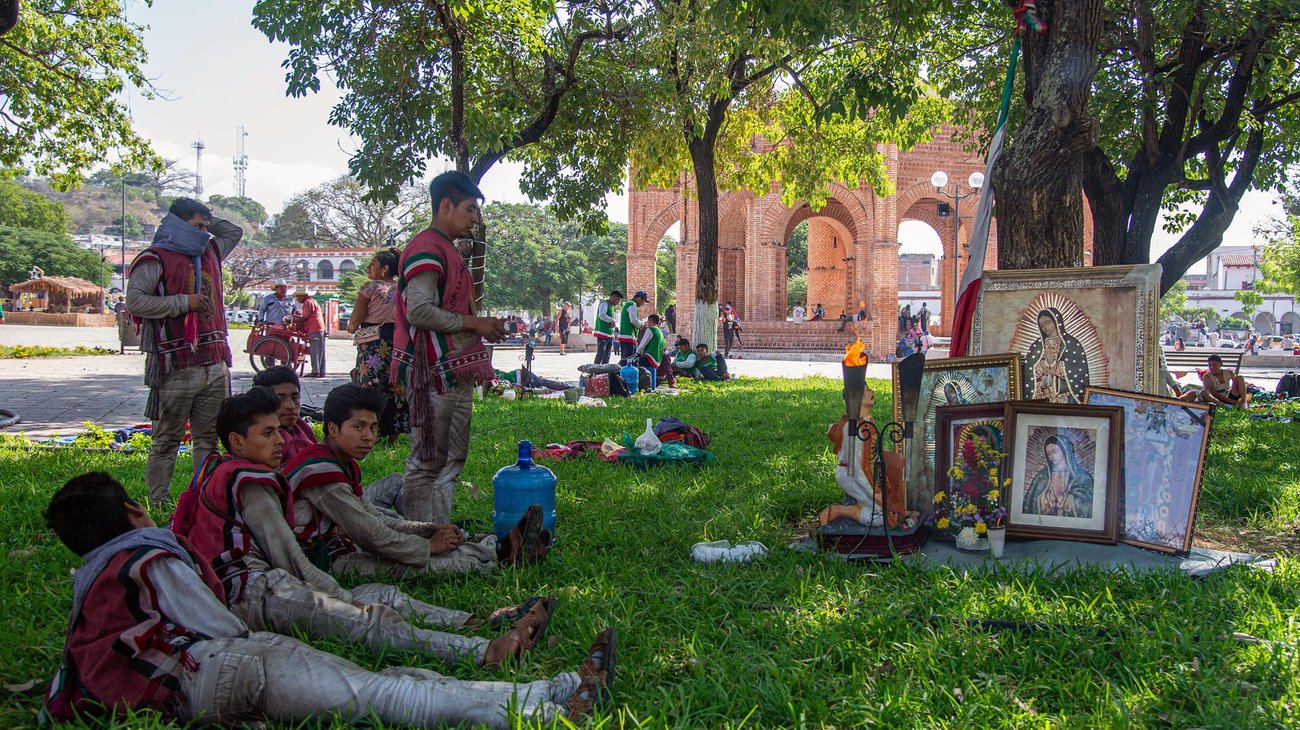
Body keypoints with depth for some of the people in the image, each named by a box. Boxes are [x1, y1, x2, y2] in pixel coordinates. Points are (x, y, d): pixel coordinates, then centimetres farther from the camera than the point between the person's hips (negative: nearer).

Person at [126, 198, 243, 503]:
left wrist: (205, 220, 23)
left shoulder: (209, 254, 20)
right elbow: (134, 301, -14)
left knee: (209, 437, 9)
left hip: (215, 365, 7)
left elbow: (234, 232, 37)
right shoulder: (155, 260, -3)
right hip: (177, 369, -7)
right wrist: (184, 303, -13)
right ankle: (159, 501, 6)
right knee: (167, 440, 0)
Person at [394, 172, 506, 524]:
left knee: (452, 458, 16)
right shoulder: (426, 249, -13)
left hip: (455, 372, 11)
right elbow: (419, 311, -24)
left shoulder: (451, 251, 19)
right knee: (428, 461, -5)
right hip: (435, 373, -11)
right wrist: (473, 323, -17)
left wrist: (484, 326, 15)